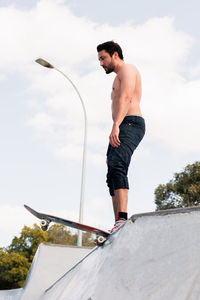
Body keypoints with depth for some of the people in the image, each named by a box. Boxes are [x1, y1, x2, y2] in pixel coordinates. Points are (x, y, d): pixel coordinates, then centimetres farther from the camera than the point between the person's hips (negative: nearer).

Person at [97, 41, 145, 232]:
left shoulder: (127, 69, 5)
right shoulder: (119, 79, 34)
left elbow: (126, 98, -14)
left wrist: (115, 126, -29)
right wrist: (112, 149, 25)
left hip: (131, 124, -10)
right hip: (121, 130, 10)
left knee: (116, 167, -28)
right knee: (113, 176, 1)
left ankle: (122, 219, -40)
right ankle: (119, 228, -3)